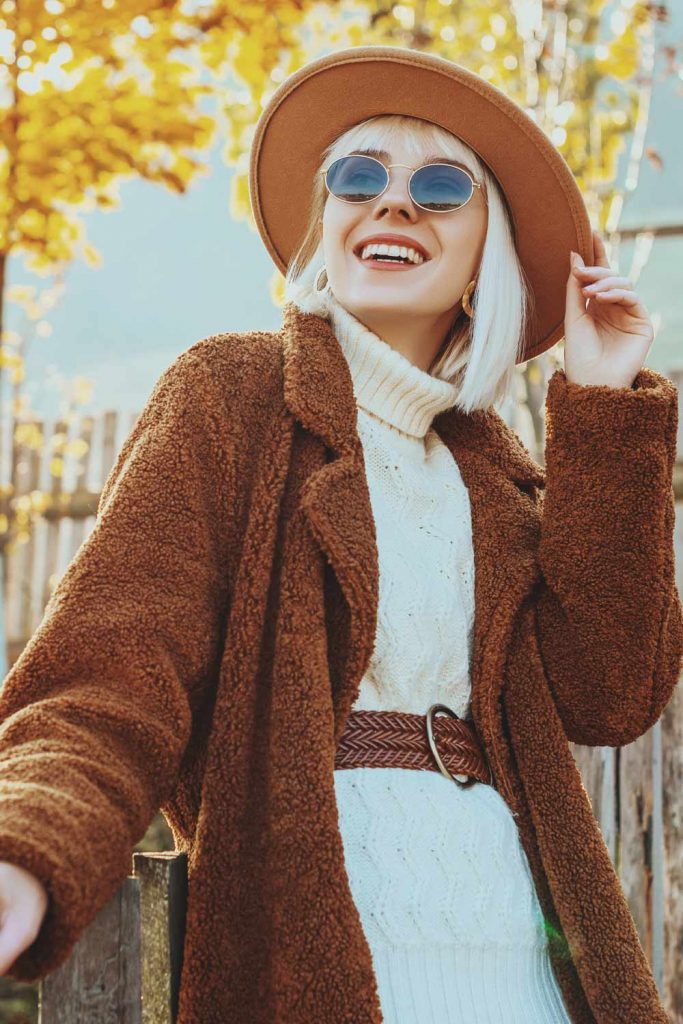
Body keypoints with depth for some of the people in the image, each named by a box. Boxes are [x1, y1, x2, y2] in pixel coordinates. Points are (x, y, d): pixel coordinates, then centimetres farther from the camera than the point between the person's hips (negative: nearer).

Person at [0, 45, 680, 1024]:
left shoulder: (490, 464, 13)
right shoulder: (231, 392, -1)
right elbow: (118, 662, -14)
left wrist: (605, 409, 1)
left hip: (516, 933, 5)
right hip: (315, 944, -5)